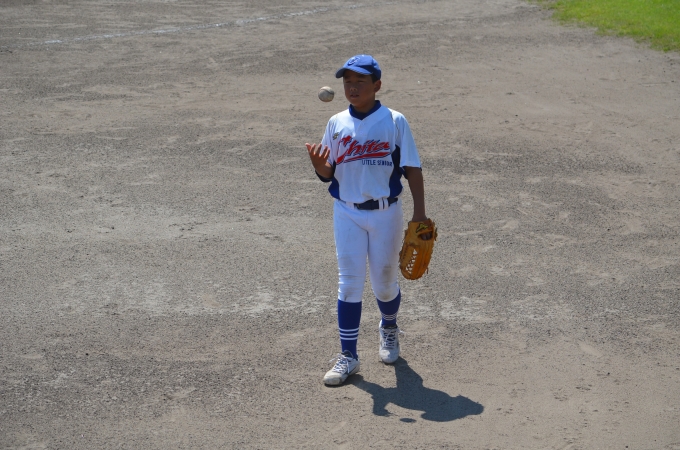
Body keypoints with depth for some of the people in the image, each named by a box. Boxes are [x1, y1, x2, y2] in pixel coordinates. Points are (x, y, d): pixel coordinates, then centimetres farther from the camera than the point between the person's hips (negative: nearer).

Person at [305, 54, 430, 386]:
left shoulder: (394, 122, -6)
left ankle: (389, 328, 41)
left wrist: (419, 213, -11)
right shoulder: (337, 123, 2)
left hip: (385, 213, -2)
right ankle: (348, 355, 6)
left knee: (384, 283, 9)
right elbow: (328, 174, 6)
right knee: (349, 283, -2)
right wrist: (319, 166, -18)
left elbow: (412, 169, -5)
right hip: (347, 213, 2)